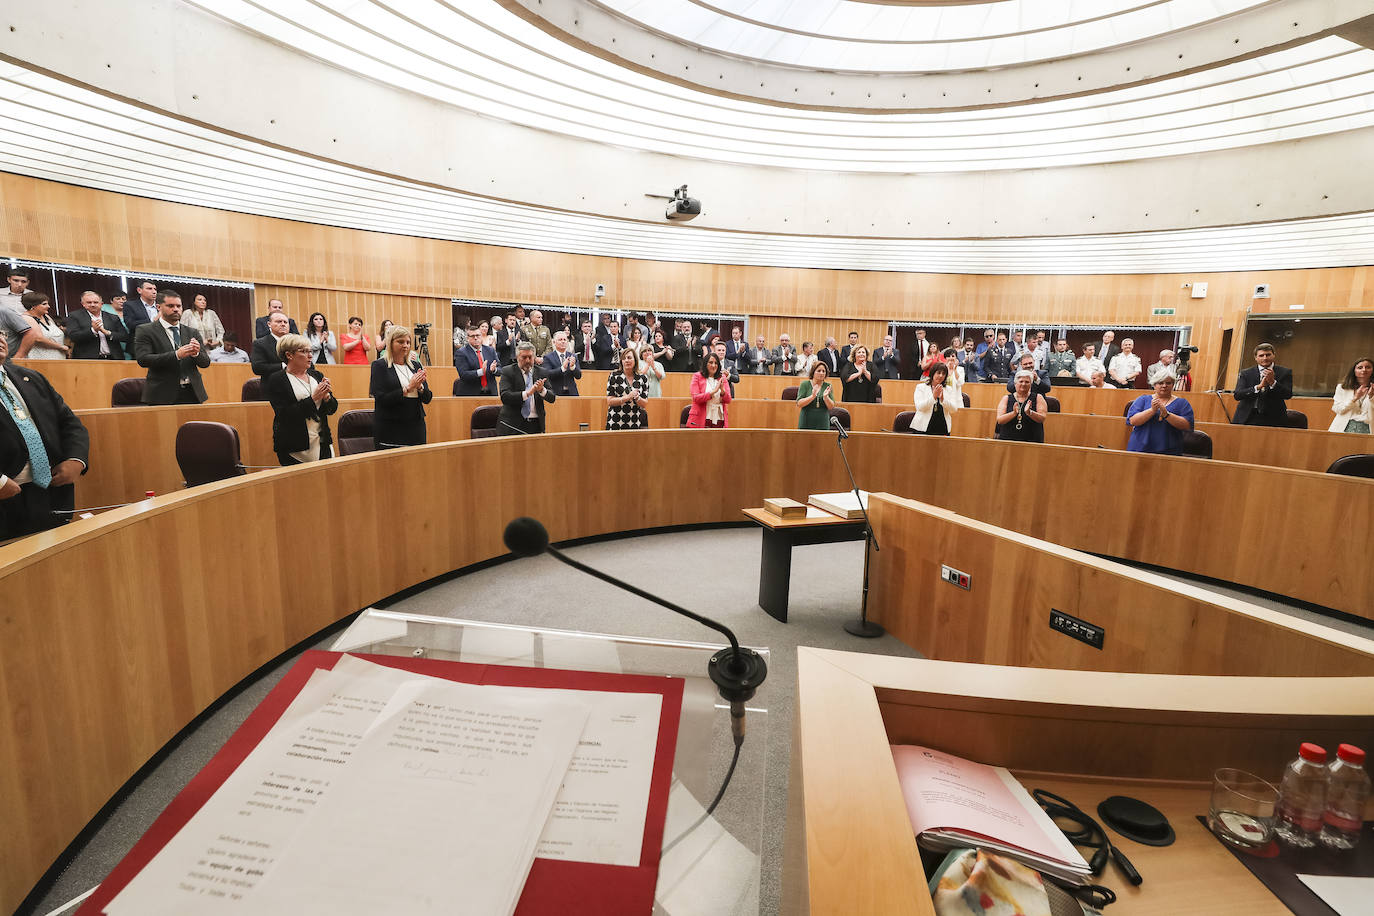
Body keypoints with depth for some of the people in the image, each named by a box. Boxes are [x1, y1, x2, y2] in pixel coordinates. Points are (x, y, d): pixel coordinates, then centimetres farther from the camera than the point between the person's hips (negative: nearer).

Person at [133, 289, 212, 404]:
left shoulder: (192, 333, 14)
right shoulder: (145, 331, 4)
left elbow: (205, 362, 8)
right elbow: (143, 359, -10)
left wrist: (196, 353, -15)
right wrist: (176, 355, -22)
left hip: (192, 394, 3)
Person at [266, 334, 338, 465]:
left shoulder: (316, 375, 11)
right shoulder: (276, 380, -5)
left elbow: (333, 408, 11)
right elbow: (284, 414, -14)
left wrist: (326, 397, -10)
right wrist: (313, 399, -17)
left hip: (322, 444, 5)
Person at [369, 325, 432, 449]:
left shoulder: (415, 365, 12)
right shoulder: (379, 365, -2)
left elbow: (428, 399, 9)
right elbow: (381, 399, -12)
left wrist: (419, 387, -11)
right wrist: (408, 388, -15)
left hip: (416, 427, 4)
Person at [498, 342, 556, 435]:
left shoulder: (541, 372, 10)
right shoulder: (507, 372, 1)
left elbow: (552, 398, 3)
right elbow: (504, 397, -13)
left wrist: (542, 390, -18)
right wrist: (527, 393, -24)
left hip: (536, 425, 3)